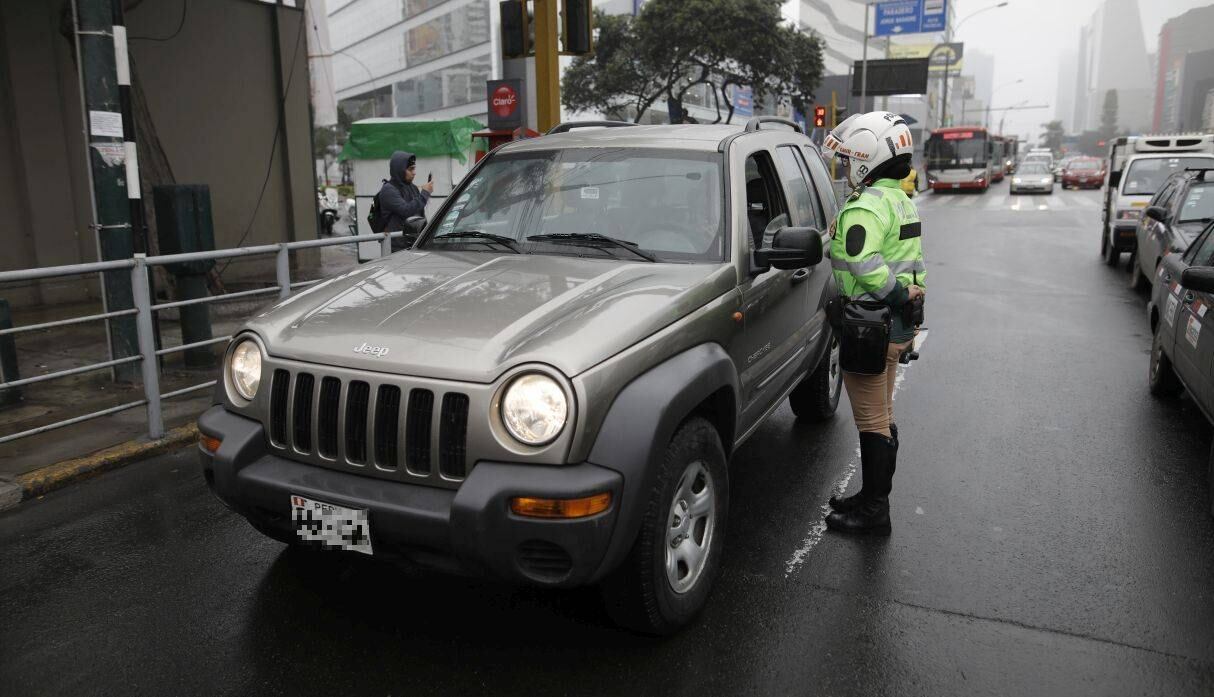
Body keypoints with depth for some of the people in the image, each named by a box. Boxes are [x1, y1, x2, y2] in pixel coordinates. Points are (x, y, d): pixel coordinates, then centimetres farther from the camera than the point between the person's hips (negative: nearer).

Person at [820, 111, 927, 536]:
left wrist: (899, 295, -18)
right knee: (882, 418, 18)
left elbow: (868, 269, -29)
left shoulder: (865, 207, -18)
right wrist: (908, 295, 15)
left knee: (871, 422, -1)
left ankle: (873, 512, 9)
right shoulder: (901, 201, 15)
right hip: (898, 326, 10)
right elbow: (914, 263, 18)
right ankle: (873, 498, 31)